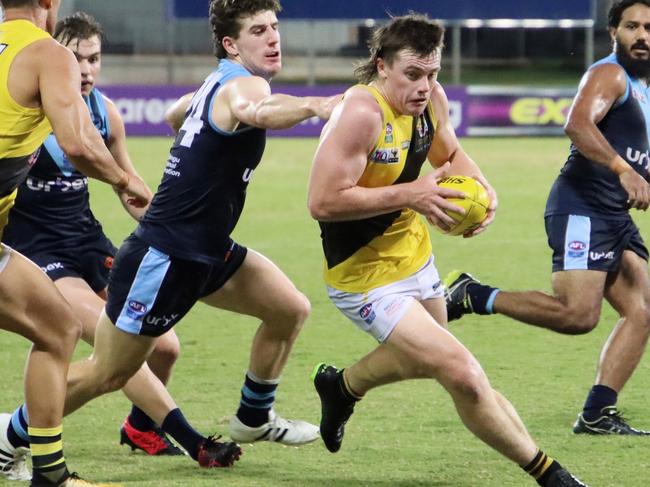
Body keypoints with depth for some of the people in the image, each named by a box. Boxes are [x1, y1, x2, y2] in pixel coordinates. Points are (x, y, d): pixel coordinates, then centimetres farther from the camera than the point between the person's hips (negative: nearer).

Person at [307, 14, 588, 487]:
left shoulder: (429, 98, -4)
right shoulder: (361, 114, -29)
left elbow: (450, 154, 17)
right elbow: (323, 202, -32)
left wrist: (481, 187, -5)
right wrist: (409, 195, -31)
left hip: (413, 253, 9)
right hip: (367, 278, -9)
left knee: (424, 359, 32)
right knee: (463, 374, -17)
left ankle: (341, 386, 60)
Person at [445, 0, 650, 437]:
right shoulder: (610, 75, -7)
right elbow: (577, 124, -27)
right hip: (582, 208, -9)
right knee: (578, 314, -21)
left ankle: (597, 414, -5)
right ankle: (472, 296, -8)